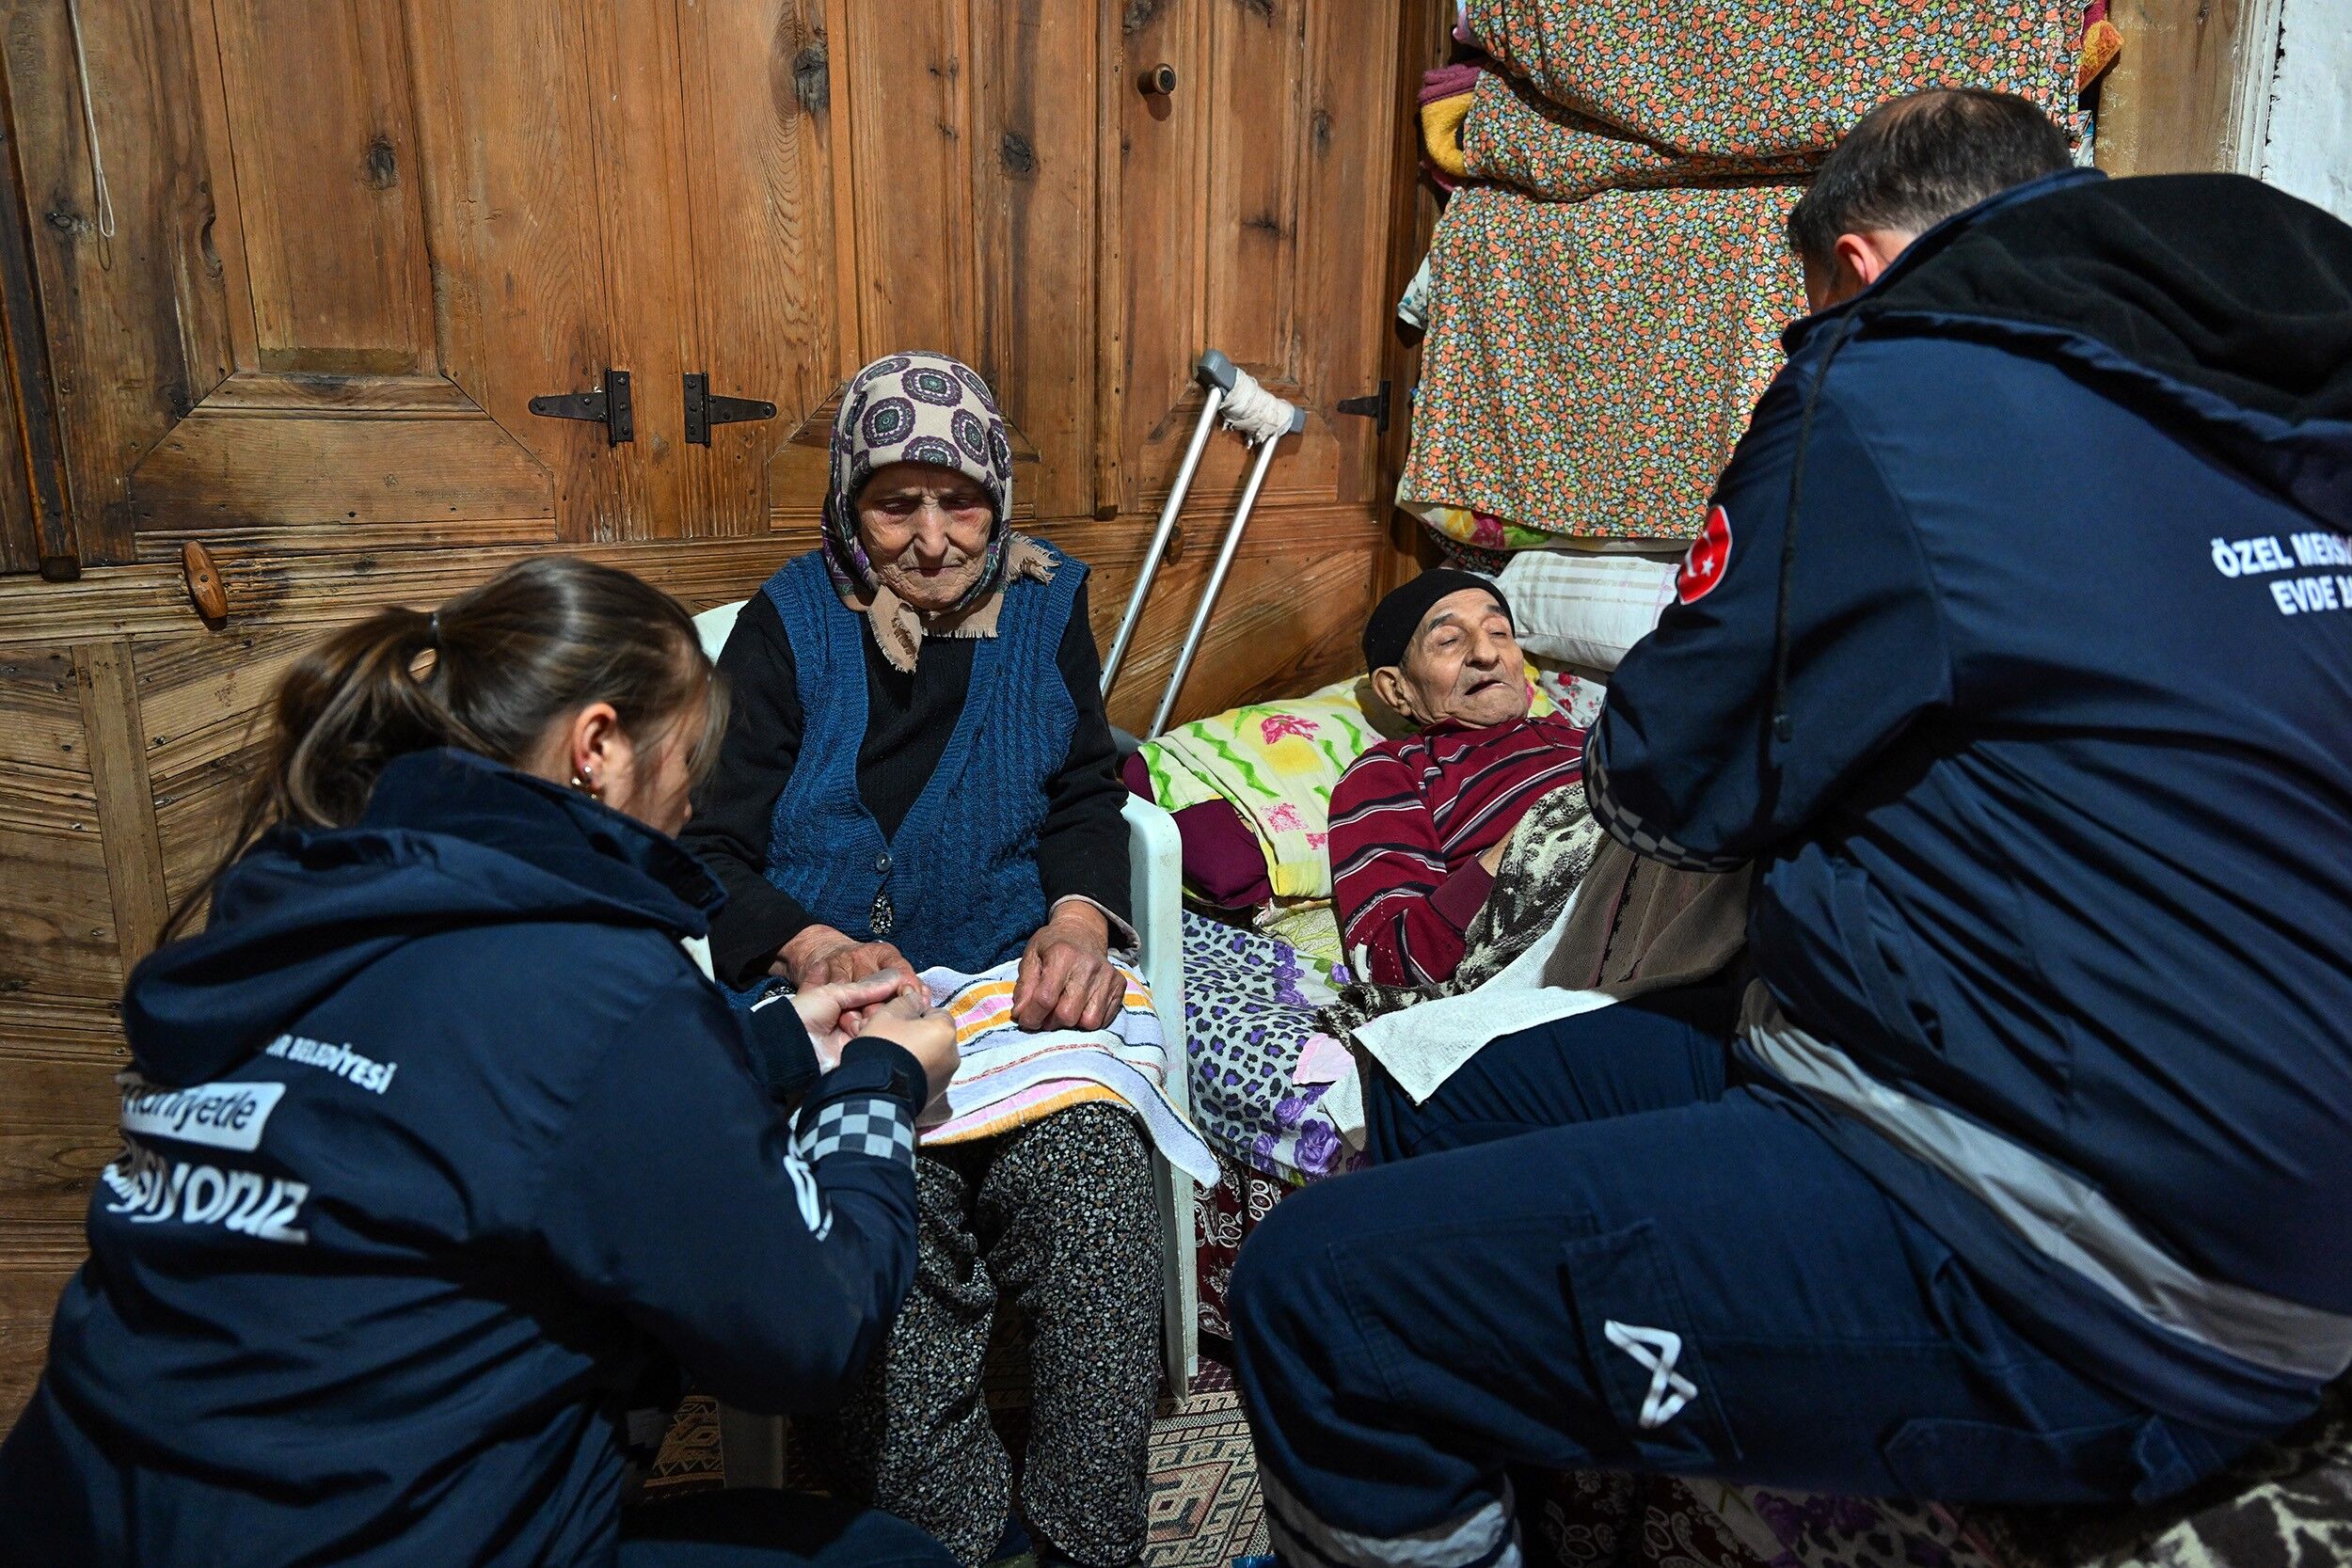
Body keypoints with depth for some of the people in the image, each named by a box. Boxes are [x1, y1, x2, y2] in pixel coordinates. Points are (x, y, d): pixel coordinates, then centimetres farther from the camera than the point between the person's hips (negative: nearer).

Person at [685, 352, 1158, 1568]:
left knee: (1094, 1177, -28)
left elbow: (1086, 797, 12)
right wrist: (816, 950, -20)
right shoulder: (790, 624, 6)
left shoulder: (1043, 605, 14)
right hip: (827, 1006, -1)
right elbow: (714, 849, 1)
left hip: (1015, 986, 2)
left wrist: (1078, 920, -11)